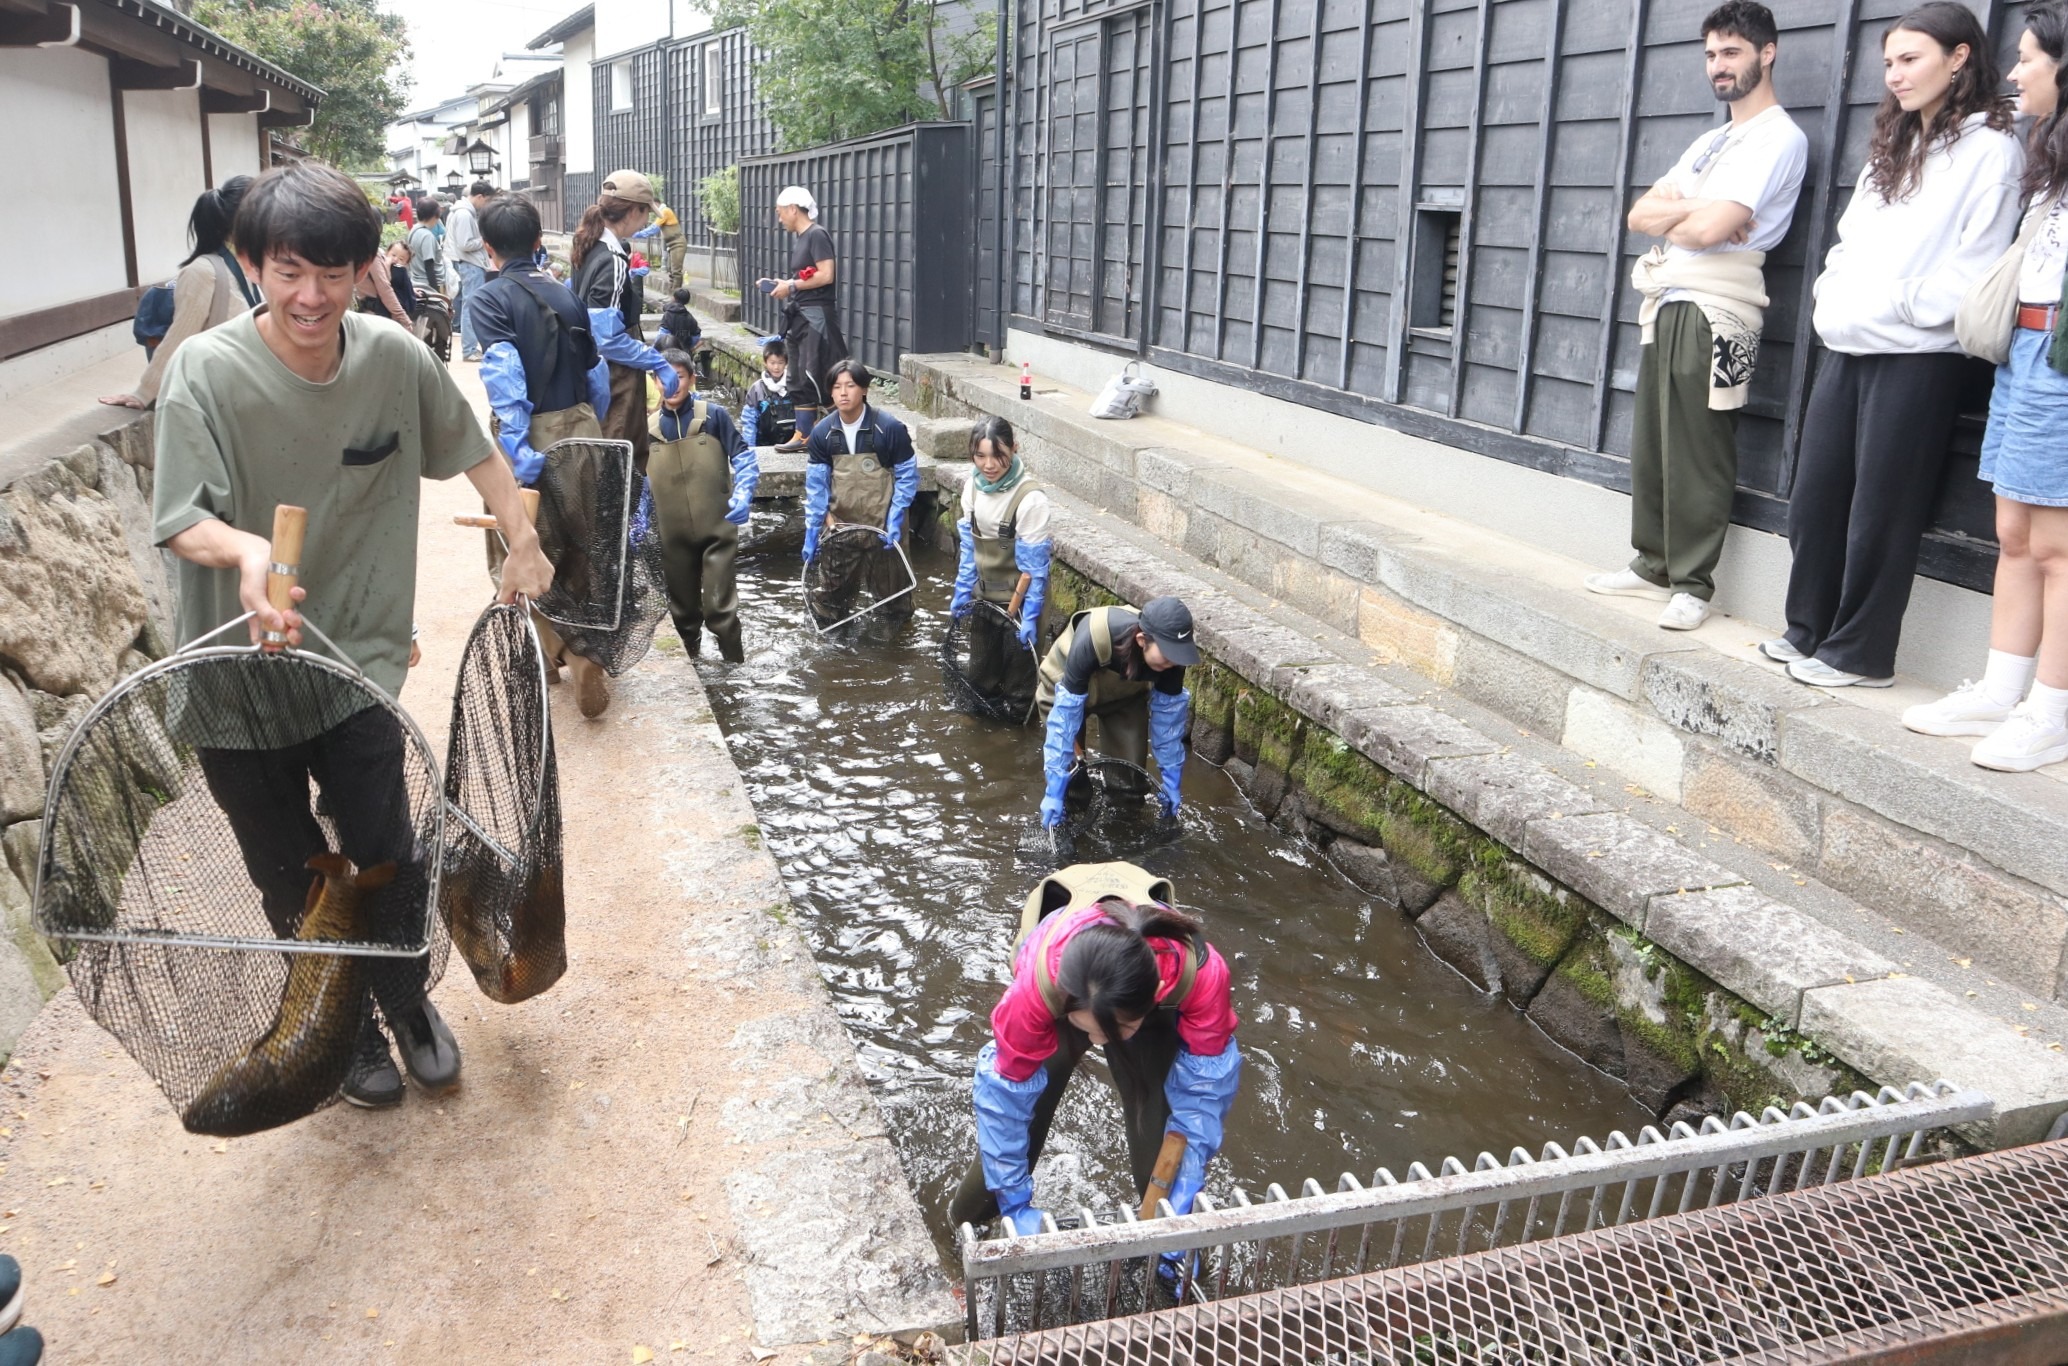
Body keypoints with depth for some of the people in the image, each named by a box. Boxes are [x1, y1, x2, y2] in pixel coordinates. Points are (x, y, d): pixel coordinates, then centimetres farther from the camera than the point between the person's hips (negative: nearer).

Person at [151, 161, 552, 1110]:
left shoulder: (394, 358, -9)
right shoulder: (208, 371, -18)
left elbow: (473, 451, 8)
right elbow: (181, 523, -23)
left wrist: (524, 545, 7)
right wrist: (246, 551, -43)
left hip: (358, 657, 1)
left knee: (385, 853, 5)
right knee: (291, 877, 14)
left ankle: (407, 1000, 34)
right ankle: (342, 1026, 38)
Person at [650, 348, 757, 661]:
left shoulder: (714, 415, -4)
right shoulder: (648, 427, 5)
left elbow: (744, 458, -4)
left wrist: (742, 494, -21)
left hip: (717, 529, -3)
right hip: (674, 535, 3)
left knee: (719, 606, -8)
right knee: (683, 609, 13)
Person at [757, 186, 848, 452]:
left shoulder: (817, 235, -10)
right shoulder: (799, 238, 17)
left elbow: (826, 275, -19)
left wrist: (791, 285, -12)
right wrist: (780, 284, 6)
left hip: (816, 315, -10)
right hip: (799, 316, 10)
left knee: (814, 377, -12)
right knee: (799, 380, 10)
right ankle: (804, 435, 14)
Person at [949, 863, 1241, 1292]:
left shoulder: (1200, 972, -43)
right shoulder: (1037, 980, -44)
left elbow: (1204, 1090, -31)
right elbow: (1005, 1093, -31)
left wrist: (1177, 1212, -30)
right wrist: (1017, 1207, -25)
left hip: (1156, 1002, 1)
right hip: (1064, 989, 0)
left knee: (1155, 1115, -7)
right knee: (1021, 1102, -4)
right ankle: (969, 1224, 22)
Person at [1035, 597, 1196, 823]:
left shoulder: (1170, 651, -32)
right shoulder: (1092, 641, -45)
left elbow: (1167, 716, -18)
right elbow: (1065, 715, -40)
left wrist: (1171, 782, -11)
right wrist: (1054, 791, -40)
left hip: (1125, 695, 3)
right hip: (1067, 692, -3)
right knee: (1065, 777, -4)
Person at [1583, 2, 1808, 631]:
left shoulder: (1779, 138, -5)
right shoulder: (1711, 142, 23)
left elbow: (1711, 230, -18)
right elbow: (1639, 215, 11)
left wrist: (1670, 220, 3)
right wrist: (1694, 210, -7)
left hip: (1713, 313, -8)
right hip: (1667, 304, 9)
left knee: (1697, 457, -7)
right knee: (1650, 446, 9)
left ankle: (1692, 585, 0)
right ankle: (1653, 567, 18)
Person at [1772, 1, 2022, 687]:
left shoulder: (1989, 149, -4)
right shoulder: (1891, 148, 22)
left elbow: (1972, 270, -12)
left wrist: (1894, 308, -12)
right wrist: (1829, 297, 4)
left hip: (1914, 357, -7)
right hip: (1846, 349, 8)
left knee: (1879, 513, -3)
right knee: (1814, 498, 9)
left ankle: (1859, 653, 7)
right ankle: (1809, 630, 22)